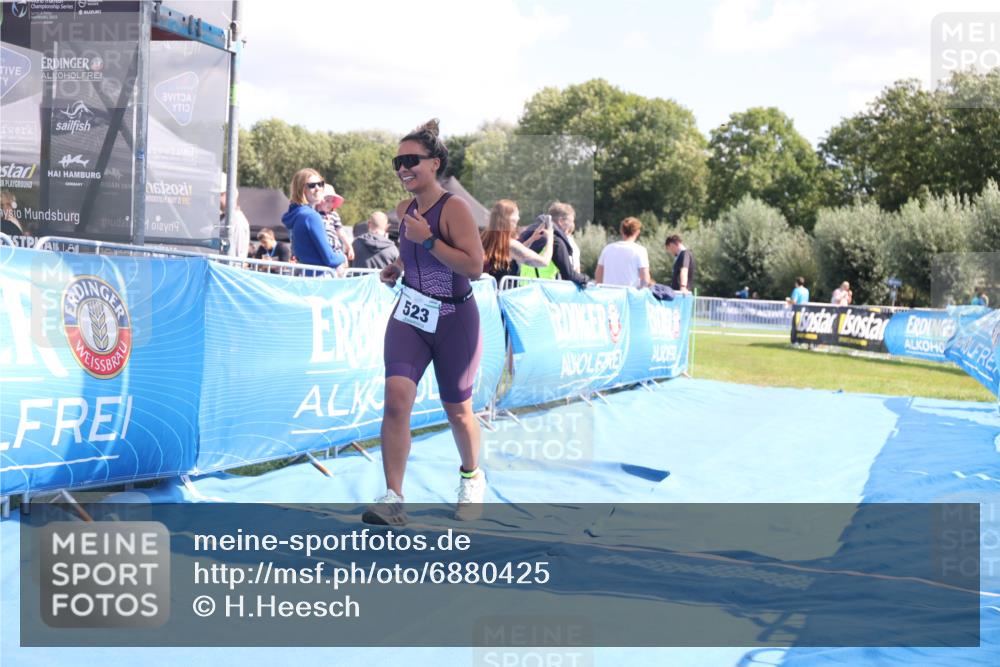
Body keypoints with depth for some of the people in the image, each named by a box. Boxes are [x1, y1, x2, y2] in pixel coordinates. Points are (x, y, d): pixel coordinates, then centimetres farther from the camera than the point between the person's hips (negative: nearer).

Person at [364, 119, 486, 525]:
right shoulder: (404, 210, 4)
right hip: (409, 316, 4)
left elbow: (474, 267, -25)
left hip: (454, 321, -4)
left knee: (457, 411, 10)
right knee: (396, 397, -16)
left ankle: (471, 477, 40)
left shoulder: (453, 208, -16)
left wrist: (427, 240, -28)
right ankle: (392, 500, -14)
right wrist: (397, 267, 6)